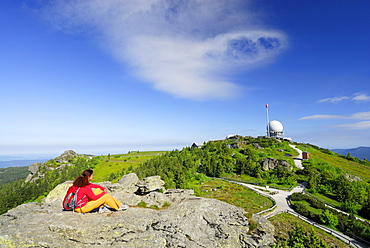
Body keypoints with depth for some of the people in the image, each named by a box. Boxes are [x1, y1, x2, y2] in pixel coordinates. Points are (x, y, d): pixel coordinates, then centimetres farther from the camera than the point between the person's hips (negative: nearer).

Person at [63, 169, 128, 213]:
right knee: (106, 196, -7)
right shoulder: (86, 187, -25)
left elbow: (94, 185, 13)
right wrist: (104, 193, -2)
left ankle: (101, 207, 9)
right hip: (82, 208, -9)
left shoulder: (81, 182, 1)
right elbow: (94, 197, -16)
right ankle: (119, 207, 12)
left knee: (98, 190, 11)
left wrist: (104, 189, 5)